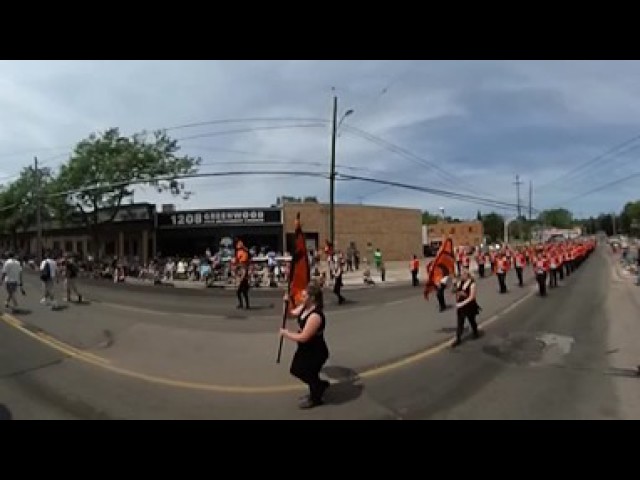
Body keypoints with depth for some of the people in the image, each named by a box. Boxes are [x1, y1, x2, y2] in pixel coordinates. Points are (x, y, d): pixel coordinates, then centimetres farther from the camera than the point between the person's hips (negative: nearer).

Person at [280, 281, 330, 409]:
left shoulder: (316, 316, -34)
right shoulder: (304, 307, -5)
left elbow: (303, 337, -33)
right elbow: (291, 313, 10)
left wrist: (286, 334, -20)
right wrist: (286, 302, -10)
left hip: (316, 353, -10)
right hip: (305, 349, 10)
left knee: (308, 375, 12)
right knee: (296, 370, 23)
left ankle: (315, 398, 42)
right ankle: (320, 385, 43)